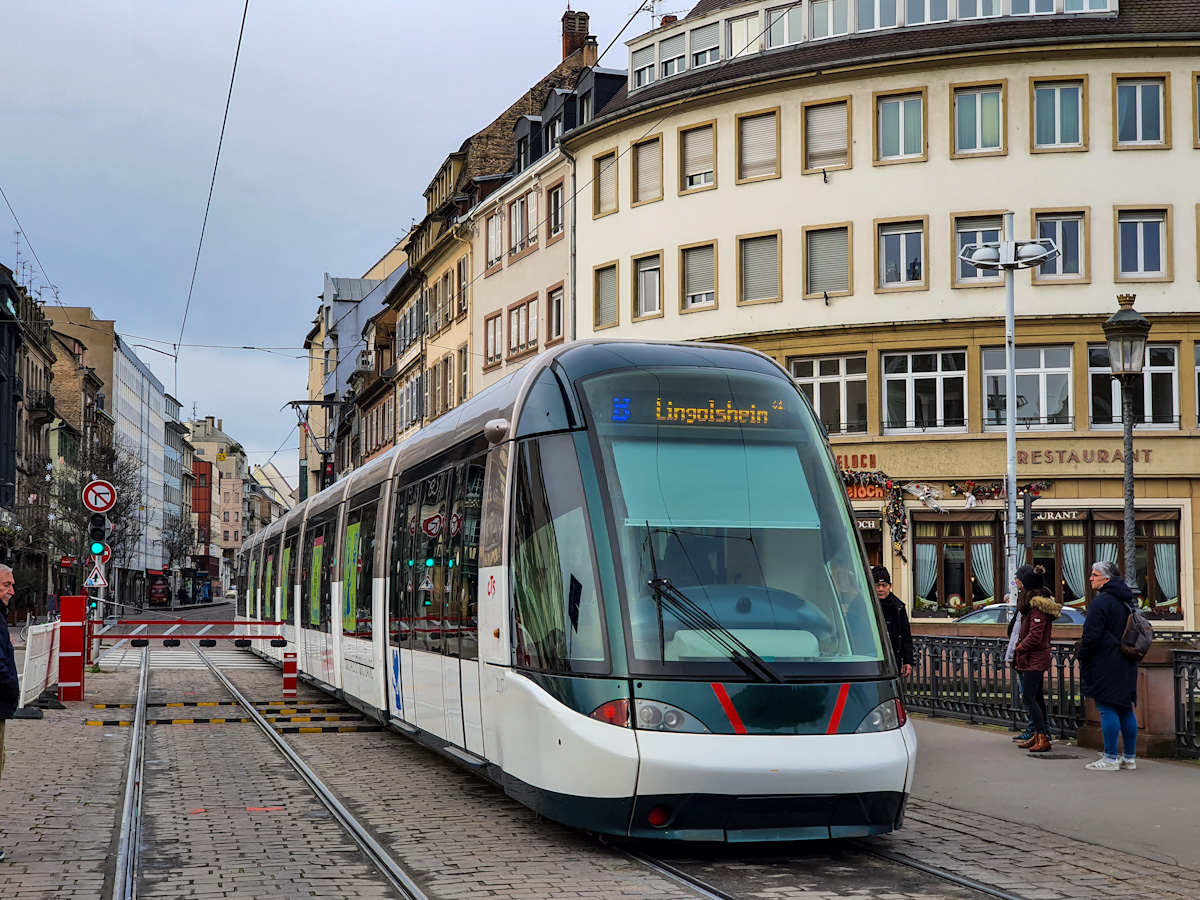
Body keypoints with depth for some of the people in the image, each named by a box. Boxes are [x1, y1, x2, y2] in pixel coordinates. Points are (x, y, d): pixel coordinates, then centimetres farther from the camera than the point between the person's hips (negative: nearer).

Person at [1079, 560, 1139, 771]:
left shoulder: (1101, 601, -16)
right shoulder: (1126, 601, 14)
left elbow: (1092, 635, -18)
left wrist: (1082, 657, -6)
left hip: (1105, 665, -9)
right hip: (1125, 665, 9)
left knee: (1107, 708, -6)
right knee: (1125, 708, 12)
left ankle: (1110, 759, -5)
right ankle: (1129, 757, 16)